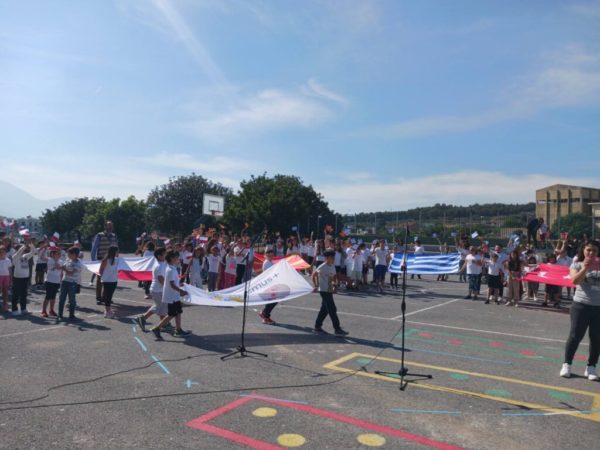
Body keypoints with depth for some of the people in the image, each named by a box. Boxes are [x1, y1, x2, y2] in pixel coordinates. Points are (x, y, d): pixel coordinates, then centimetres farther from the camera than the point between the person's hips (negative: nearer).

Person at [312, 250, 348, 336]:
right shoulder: (322, 267, -14)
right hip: (324, 291, -8)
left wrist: (334, 282, -2)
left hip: (329, 290, 8)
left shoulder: (333, 267, 9)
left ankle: (317, 326, 24)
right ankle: (337, 329, -5)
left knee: (325, 309, 14)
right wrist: (316, 286, -4)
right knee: (332, 310, -8)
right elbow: (314, 275, -8)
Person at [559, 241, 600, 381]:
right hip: (581, 305, -2)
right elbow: (574, 281, -14)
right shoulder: (577, 265, 1)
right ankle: (567, 364, 12)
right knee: (575, 336, 1)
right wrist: (585, 268, -25)